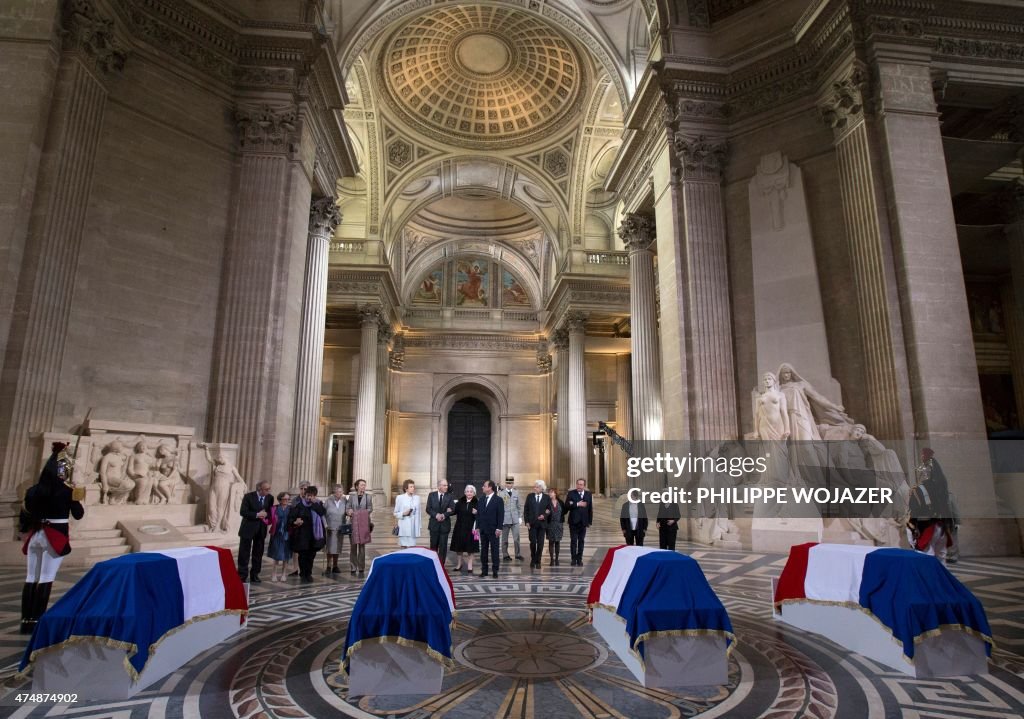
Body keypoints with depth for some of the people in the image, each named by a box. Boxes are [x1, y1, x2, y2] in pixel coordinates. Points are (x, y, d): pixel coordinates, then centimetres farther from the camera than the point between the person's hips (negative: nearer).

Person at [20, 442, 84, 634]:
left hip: (35, 536, 5)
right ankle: (36, 620, 0)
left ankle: (26, 620, 14)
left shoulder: (34, 490, 4)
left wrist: (29, 532, 17)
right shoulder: (67, 491, -10)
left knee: (30, 578, 10)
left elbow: (26, 513, 7)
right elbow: (78, 515, -3)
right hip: (55, 538, -5)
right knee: (46, 579, 0)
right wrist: (77, 499, 8)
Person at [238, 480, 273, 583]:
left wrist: (267, 518, -10)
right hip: (248, 528, -3)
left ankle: (254, 575, 19)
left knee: (258, 553, 9)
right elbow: (243, 512, -14)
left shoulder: (270, 498, 0)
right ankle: (242, 576, 10)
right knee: (244, 553, 2)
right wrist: (257, 515, -21)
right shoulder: (249, 497, -11)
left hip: (261, 529, 4)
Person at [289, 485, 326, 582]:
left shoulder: (318, 504, 4)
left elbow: (323, 512, -13)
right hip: (302, 534, -2)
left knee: (311, 555, 8)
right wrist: (295, 522, -26)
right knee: (302, 555, 2)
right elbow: (291, 517, -6)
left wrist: (314, 503, -16)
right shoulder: (299, 505, -4)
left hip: (314, 534, 2)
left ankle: (309, 574, 22)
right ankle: (302, 574, 16)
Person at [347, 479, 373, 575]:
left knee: (362, 545, 2)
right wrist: (349, 512, -15)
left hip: (364, 523, 0)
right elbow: (348, 508, 7)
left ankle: (361, 567, 8)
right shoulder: (351, 496, 8)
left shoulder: (368, 497, 6)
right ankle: (353, 567, 9)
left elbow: (370, 509, 1)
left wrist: (360, 513, -12)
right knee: (353, 545, 2)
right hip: (353, 523, 0)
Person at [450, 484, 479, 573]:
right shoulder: (460, 502, 4)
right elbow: (454, 511, 1)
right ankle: (460, 564, 27)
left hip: (470, 528, -3)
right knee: (459, 546, 11)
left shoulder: (476, 503, -5)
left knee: (470, 547, 3)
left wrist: (476, 513, -27)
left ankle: (469, 565, 14)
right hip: (460, 527, 3)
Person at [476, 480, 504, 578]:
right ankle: (484, 570, 15)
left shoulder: (498, 500, -4)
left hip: (493, 530, -5)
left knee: (494, 550, 2)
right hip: (483, 529, 5)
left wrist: (499, 528, -14)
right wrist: (477, 527, 4)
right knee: (483, 550, 8)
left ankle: (495, 571, 8)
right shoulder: (481, 500, 10)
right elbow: (478, 514, 11)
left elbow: (500, 515, -8)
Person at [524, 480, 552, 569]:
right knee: (533, 542, -4)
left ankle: (538, 562, 13)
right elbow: (526, 510, 5)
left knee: (540, 543, 1)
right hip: (532, 523, 0)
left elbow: (550, 510, 6)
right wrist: (527, 521, -2)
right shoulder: (530, 497, 4)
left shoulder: (547, 498, 3)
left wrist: (544, 516, -12)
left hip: (542, 523, 0)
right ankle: (533, 561, 14)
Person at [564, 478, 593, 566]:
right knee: (573, 541, -1)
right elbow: (567, 505, -11)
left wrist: (590, 521, 3)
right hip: (574, 521, -2)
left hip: (583, 522, 2)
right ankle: (573, 559, 7)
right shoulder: (571, 493, -1)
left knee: (581, 541, 6)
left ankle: (579, 559, 14)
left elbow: (590, 508, 6)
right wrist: (577, 504, -17)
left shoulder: (589, 495, 6)